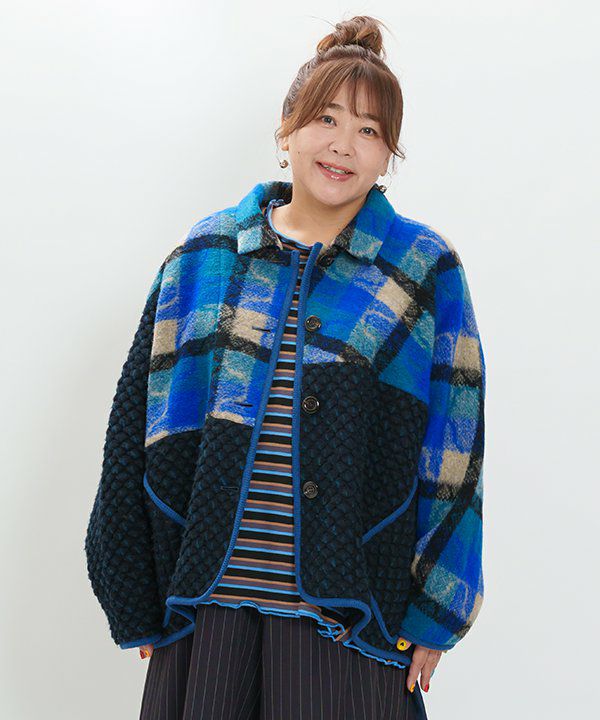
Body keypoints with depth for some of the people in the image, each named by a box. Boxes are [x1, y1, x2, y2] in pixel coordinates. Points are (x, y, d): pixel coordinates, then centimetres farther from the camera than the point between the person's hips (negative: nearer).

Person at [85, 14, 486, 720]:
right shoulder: (205, 256, 6)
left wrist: (433, 614, -3)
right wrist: (135, 602, 5)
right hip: (204, 607, 2)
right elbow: (139, 423, 7)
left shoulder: (426, 272, 1)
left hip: (349, 621, -1)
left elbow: (454, 450, 1)